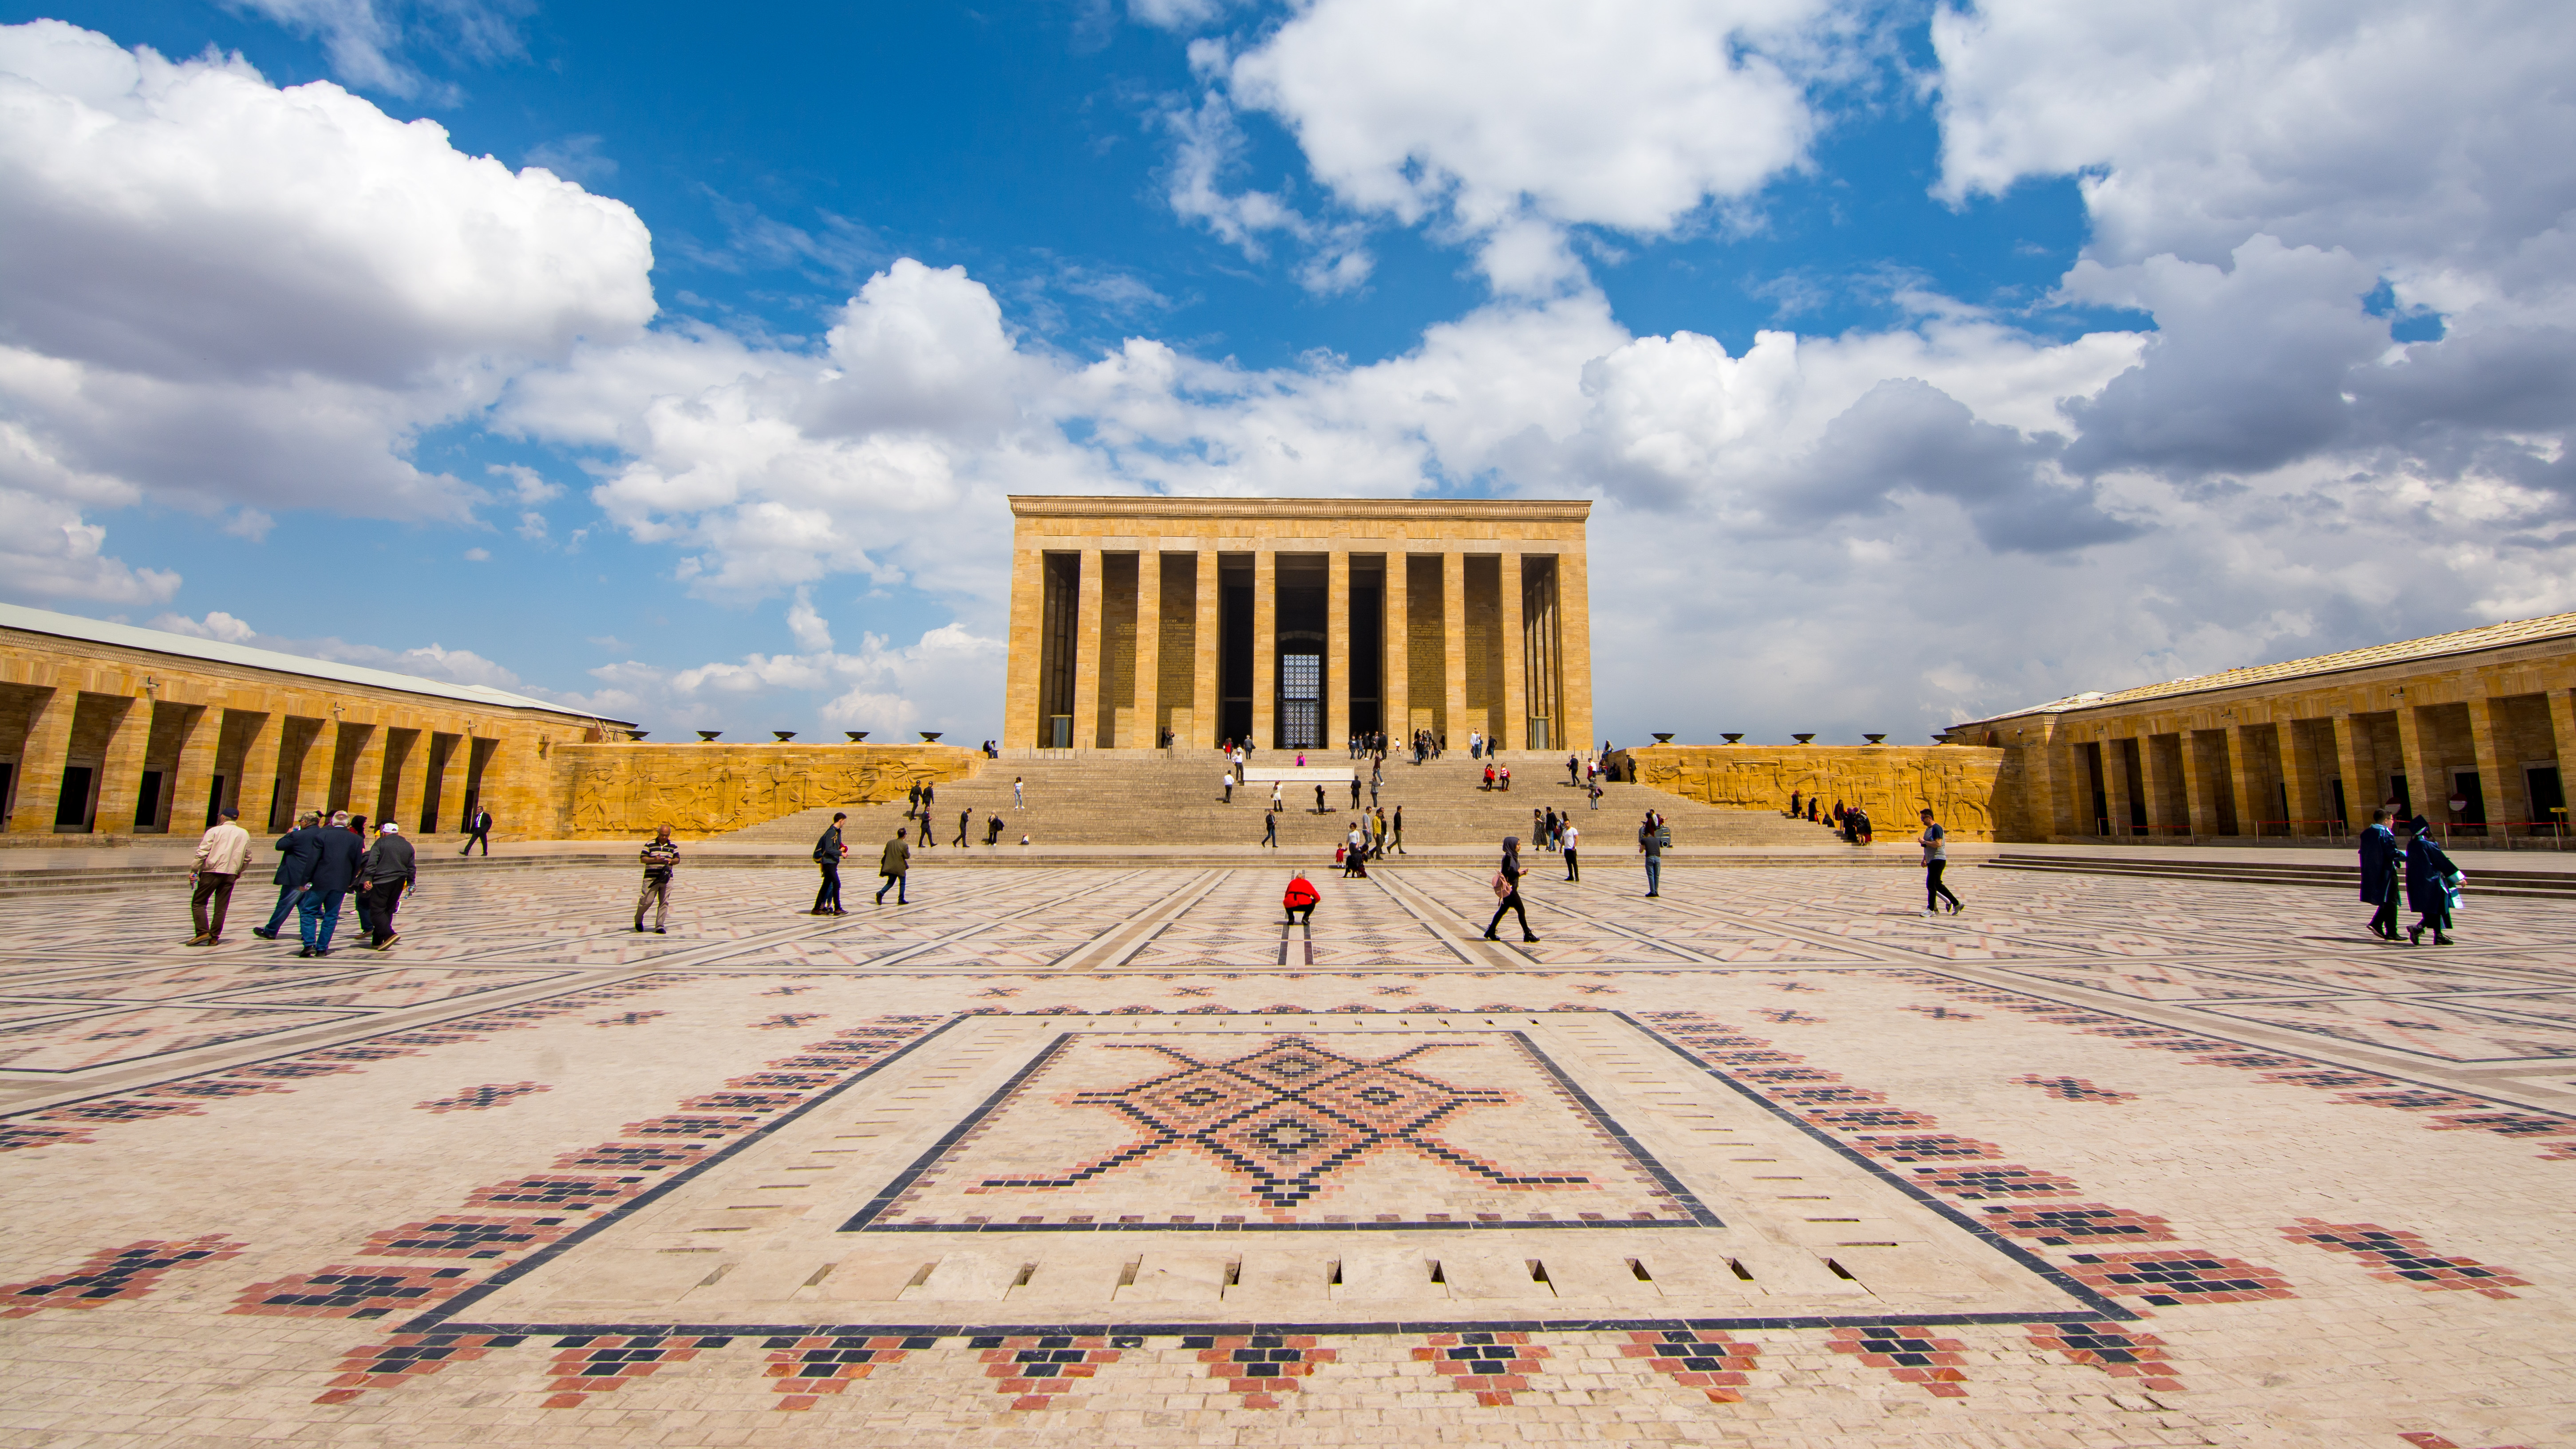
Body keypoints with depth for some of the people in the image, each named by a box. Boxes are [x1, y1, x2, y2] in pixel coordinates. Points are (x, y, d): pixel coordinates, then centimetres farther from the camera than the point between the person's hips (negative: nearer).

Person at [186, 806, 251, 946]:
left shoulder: (214, 831, -3)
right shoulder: (244, 834, 11)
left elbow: (202, 852, -11)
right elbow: (247, 858, 17)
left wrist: (194, 870, -6)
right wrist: (239, 871, 30)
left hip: (211, 872, -4)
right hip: (230, 875, 4)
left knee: (198, 903, 6)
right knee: (221, 907, 7)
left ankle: (203, 932, -7)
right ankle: (215, 937, 6)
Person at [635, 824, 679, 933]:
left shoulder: (673, 846, 11)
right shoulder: (650, 844, 1)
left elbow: (678, 859, 13)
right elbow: (642, 859, -2)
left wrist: (672, 861, -10)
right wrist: (654, 860, -19)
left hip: (667, 878, 2)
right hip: (651, 878, -2)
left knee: (664, 902, -1)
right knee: (647, 901, -2)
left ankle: (659, 926, 5)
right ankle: (638, 920, 27)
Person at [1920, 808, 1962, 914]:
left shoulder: (1937, 828, -13)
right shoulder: (1928, 829, 17)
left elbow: (1938, 844, -25)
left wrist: (1924, 842, -13)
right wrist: (1924, 860, 17)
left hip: (1938, 860, -10)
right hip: (1932, 861, 10)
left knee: (1931, 884, -10)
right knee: (1937, 885, 11)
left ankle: (1931, 909, -5)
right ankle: (1956, 904, 20)